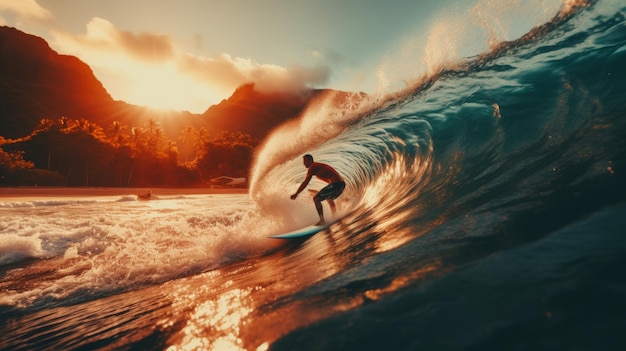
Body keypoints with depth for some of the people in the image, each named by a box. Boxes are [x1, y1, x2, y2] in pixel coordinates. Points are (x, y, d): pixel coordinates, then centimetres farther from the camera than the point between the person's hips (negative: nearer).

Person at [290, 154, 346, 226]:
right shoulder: (318, 166, 23)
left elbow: (305, 183, -10)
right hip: (342, 183, 10)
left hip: (335, 184, -10)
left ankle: (322, 221, -8)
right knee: (329, 199, 33)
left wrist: (296, 194, -7)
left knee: (316, 199, -5)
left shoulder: (312, 167, -4)